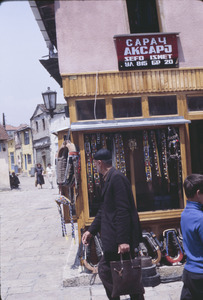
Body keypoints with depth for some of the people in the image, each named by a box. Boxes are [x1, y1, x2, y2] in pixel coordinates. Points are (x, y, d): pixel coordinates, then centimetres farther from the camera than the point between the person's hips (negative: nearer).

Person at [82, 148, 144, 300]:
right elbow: (104, 210, 20)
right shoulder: (110, 178, 15)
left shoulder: (117, 178, -17)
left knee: (105, 270, -2)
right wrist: (91, 230, 16)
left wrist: (123, 240, -24)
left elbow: (123, 211, -23)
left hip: (120, 238, -10)